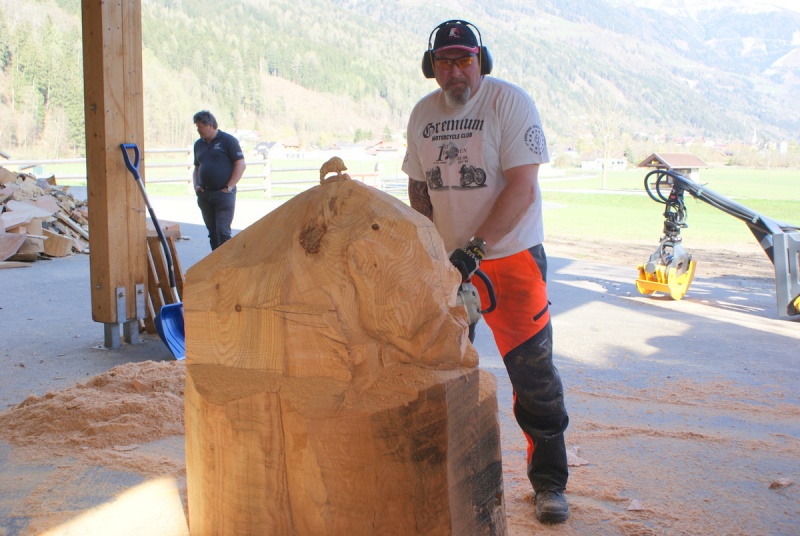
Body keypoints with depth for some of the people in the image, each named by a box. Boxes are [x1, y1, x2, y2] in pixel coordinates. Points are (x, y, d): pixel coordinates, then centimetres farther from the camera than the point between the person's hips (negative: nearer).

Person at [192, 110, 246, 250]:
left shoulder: (228, 140, -5)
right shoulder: (198, 144, 14)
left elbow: (241, 165, -9)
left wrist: (229, 188, -12)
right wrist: (196, 185, 6)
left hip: (223, 194, -6)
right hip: (204, 195, 6)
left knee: (223, 232, -10)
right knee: (212, 232, 10)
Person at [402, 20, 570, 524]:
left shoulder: (511, 102, -13)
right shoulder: (423, 114, 5)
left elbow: (522, 186, -20)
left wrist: (474, 248, -25)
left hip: (511, 258, -5)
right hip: (446, 261, 5)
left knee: (534, 375, -1)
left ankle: (550, 482, 14)